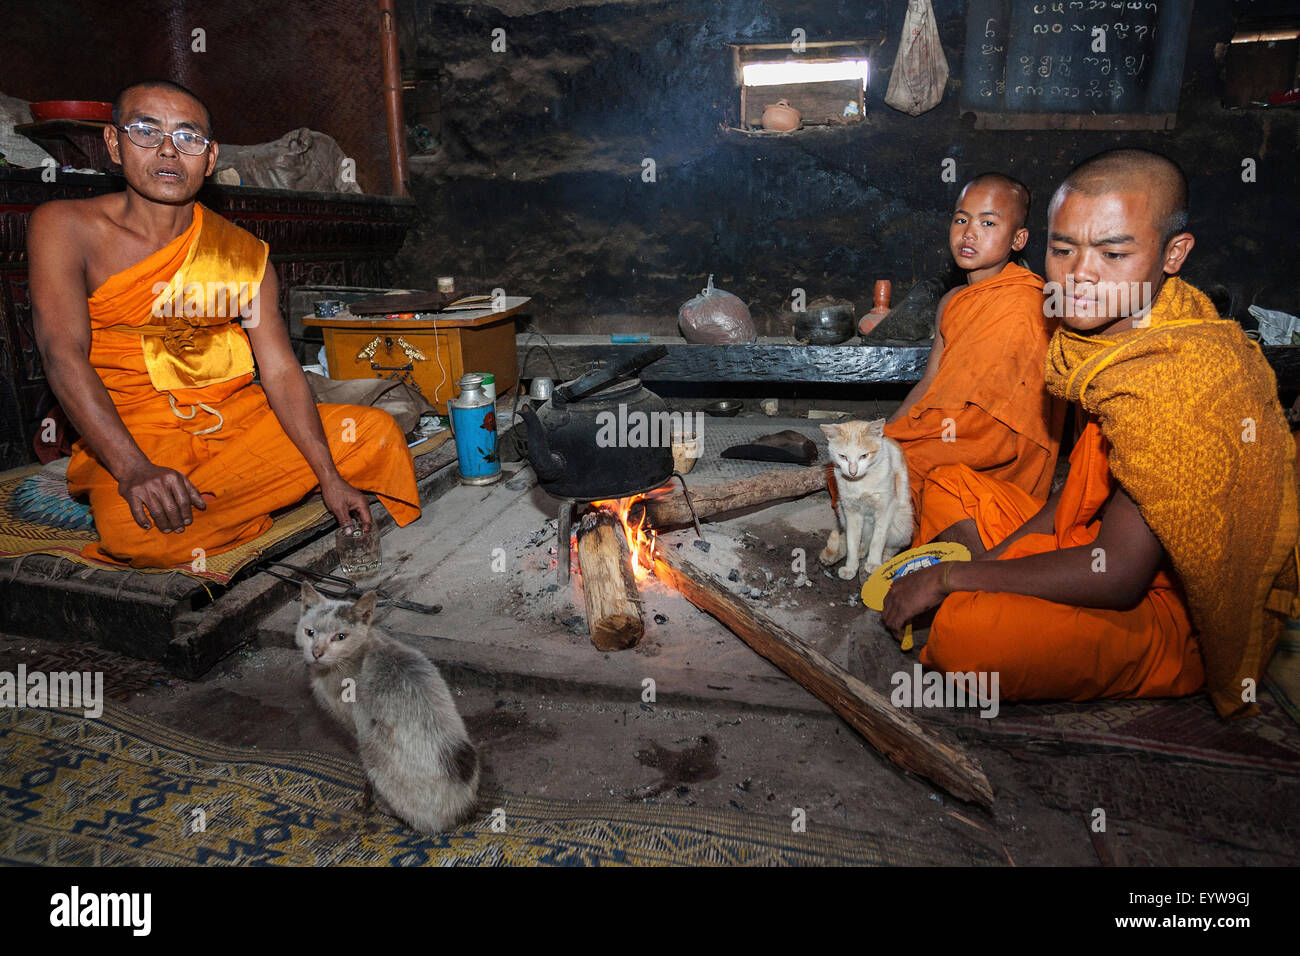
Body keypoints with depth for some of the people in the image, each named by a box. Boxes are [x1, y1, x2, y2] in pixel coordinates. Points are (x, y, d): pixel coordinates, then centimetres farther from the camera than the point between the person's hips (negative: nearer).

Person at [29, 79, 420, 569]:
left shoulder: (245, 255, 2)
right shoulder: (64, 228, -4)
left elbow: (281, 372, -4)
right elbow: (64, 356, -15)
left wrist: (330, 477, -15)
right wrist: (133, 470, -31)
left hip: (240, 417, 3)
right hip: (132, 433, -3)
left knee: (376, 431, -10)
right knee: (132, 529, -34)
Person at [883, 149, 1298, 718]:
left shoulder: (1182, 377, -29)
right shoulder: (1120, 329, -2)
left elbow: (1118, 575, -29)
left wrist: (952, 577, -22)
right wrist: (1001, 551, -2)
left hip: (1178, 617, -9)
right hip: (1106, 547, 9)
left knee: (967, 631, -33)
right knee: (948, 484, 14)